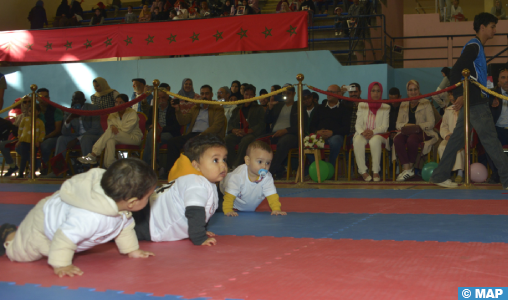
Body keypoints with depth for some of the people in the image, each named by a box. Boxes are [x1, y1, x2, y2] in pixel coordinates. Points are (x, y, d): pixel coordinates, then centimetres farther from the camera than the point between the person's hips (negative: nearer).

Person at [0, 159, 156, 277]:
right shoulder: (91, 217, -52)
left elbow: (125, 225, -3)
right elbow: (65, 236, -47)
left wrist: (132, 249, 3)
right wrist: (60, 265, -39)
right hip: (43, 225, -8)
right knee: (18, 252, 8)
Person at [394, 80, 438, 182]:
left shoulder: (426, 103, 9)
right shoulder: (403, 105, 20)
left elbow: (431, 123, -1)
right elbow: (398, 124, 12)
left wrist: (419, 126, -20)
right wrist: (405, 125, -13)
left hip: (422, 132, -3)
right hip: (407, 132, 3)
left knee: (411, 139, -37)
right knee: (397, 139, -32)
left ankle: (410, 167, -19)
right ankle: (406, 169, -33)